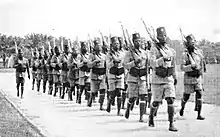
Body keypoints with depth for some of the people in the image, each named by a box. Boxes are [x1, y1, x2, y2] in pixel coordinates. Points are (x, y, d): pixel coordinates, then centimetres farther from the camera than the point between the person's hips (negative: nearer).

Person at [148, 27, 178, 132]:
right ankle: (151, 118, 34)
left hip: (169, 79, 4)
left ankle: (171, 124, -8)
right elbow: (152, 63, -21)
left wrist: (174, 77, 26)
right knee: (156, 102, 7)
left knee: (171, 100, -10)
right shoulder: (154, 49, -7)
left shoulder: (171, 50, 10)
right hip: (157, 80, -4)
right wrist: (163, 59, -32)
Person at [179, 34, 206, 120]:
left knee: (199, 95, -6)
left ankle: (199, 115, -3)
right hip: (189, 78, -4)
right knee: (186, 96, 8)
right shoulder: (185, 54, -11)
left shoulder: (199, 52, 4)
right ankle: (182, 107, 38)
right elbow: (182, 67, -16)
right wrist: (191, 67, -29)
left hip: (198, 77, 4)